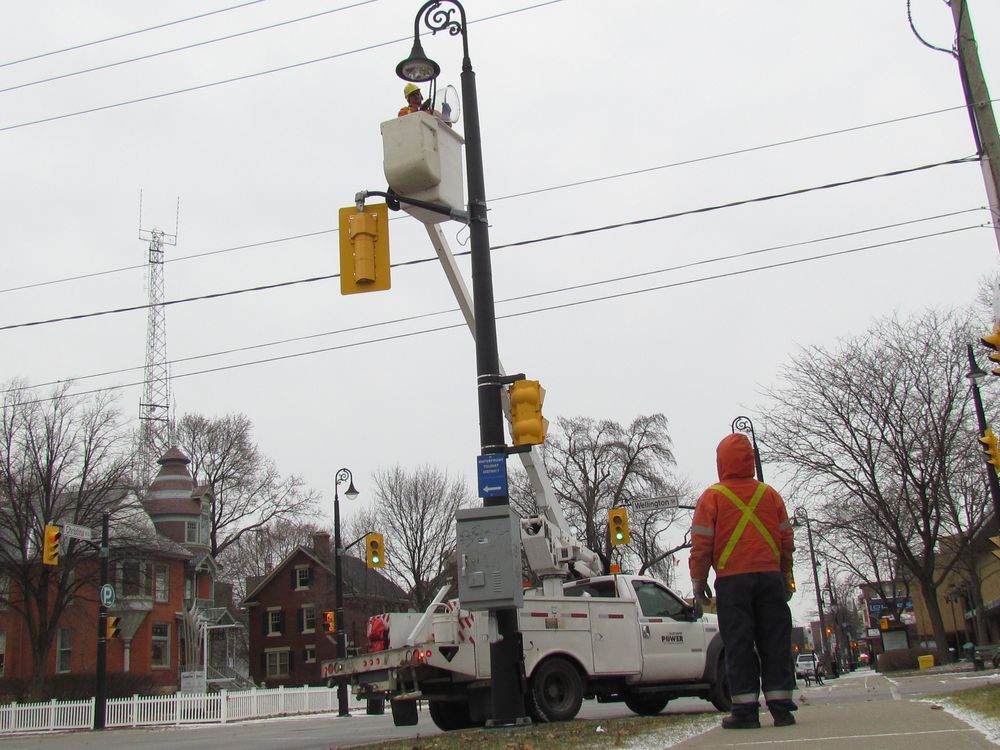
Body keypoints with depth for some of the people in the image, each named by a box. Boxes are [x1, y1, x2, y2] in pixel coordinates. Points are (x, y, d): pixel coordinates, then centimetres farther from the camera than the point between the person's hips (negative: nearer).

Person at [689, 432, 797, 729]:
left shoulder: (712, 497, -2)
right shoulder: (770, 494, 9)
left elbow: (701, 543, -4)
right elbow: (786, 539, 12)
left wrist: (698, 581, 4)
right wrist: (786, 577, 21)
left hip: (732, 579, -3)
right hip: (770, 576, 3)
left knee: (739, 644, 0)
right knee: (775, 641, 7)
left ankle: (745, 708, -1)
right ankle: (781, 705, 8)